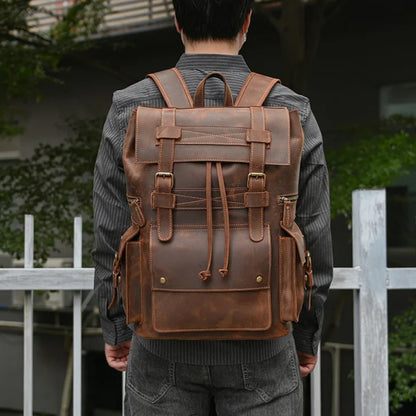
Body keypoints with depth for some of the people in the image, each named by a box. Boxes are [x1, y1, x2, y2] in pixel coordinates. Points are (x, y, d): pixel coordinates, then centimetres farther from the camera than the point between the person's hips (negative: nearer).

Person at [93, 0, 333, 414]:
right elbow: (313, 242, -1)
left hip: (164, 337, 1)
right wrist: (306, 336, 11)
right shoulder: (292, 113, -5)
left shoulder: (129, 111, -5)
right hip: (259, 347, 0)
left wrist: (115, 330, 11)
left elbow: (113, 239, -2)